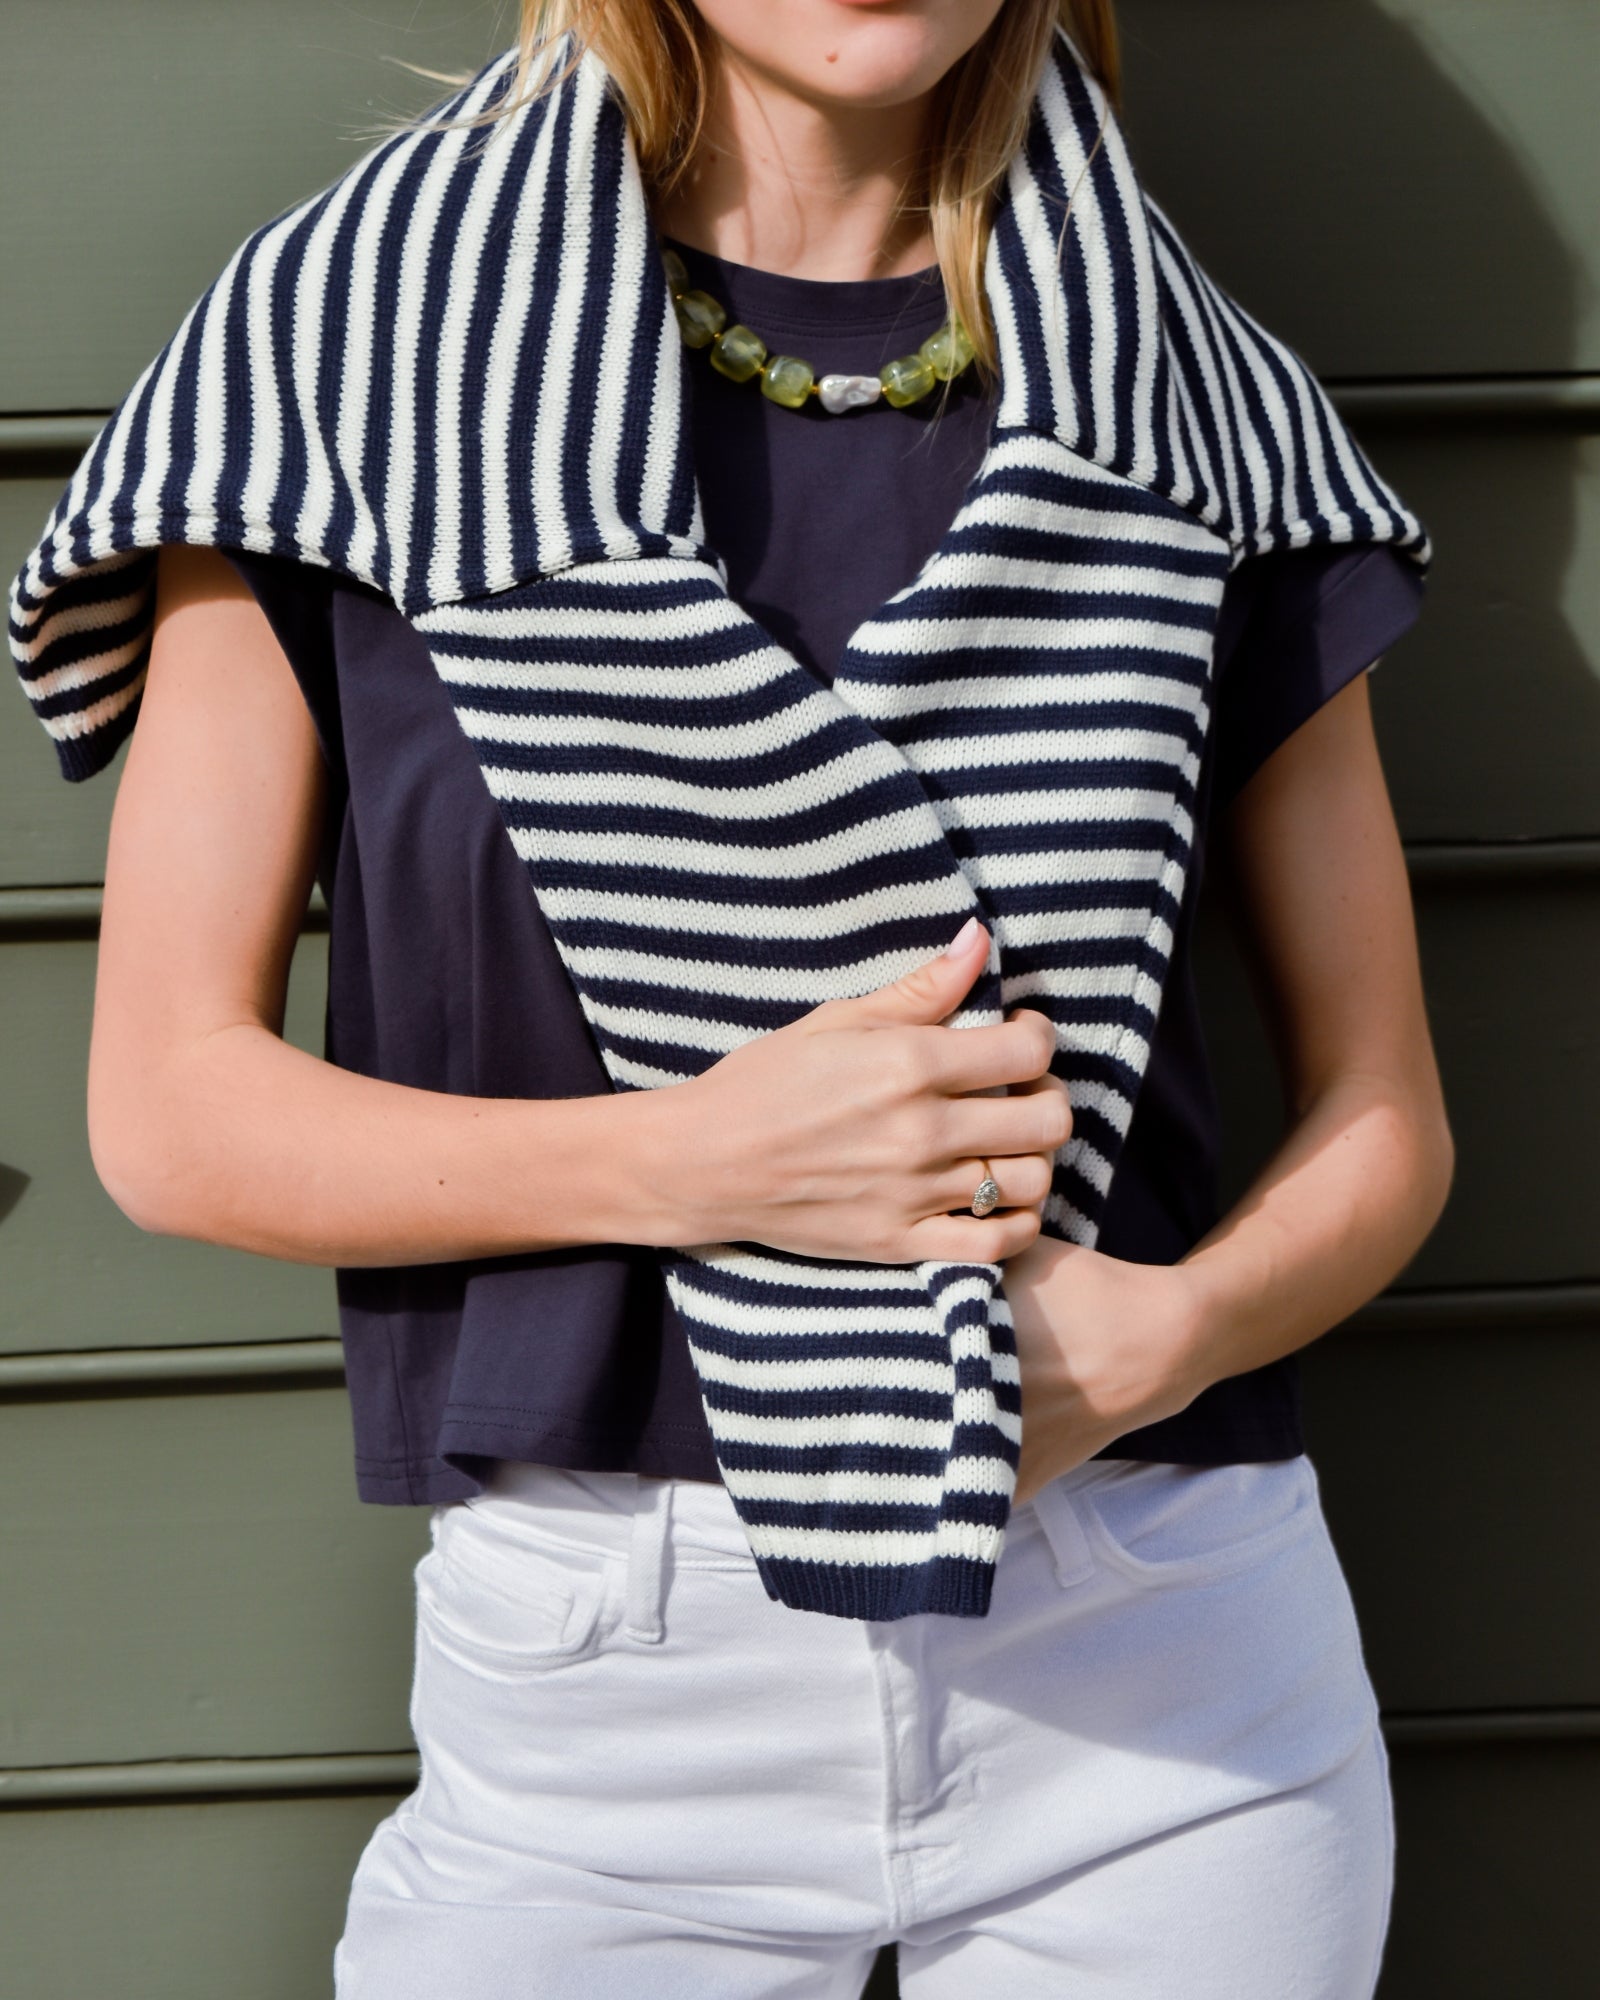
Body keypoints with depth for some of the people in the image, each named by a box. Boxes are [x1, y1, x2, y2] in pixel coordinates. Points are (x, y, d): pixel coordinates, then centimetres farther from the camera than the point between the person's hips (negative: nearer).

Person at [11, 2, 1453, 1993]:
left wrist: (1168, 1330, -13)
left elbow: (1382, 1114, 7)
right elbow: (169, 1104, -4)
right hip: (597, 1667, -1)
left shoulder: (1193, 412, 4)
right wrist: (697, 1161, -18)